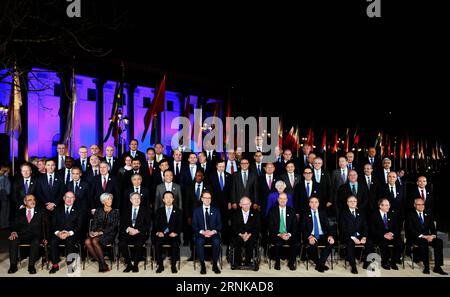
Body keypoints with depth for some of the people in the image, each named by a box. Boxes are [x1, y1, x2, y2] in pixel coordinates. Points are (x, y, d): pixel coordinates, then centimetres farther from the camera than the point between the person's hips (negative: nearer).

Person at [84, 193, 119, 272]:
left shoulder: (115, 212, 6)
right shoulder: (98, 211, 15)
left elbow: (113, 227, -3)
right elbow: (94, 223, 10)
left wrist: (101, 232, -15)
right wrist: (92, 231, -11)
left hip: (109, 234, -3)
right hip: (97, 233, 4)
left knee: (94, 241, -32)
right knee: (87, 241, -28)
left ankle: (103, 265, -23)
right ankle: (100, 262, -20)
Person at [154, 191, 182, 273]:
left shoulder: (178, 211, 12)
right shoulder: (159, 211, 15)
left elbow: (180, 224, 4)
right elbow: (156, 224, 7)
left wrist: (175, 232, -13)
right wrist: (158, 232, -11)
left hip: (173, 235, -1)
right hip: (162, 235, 1)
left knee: (175, 244, -32)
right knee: (157, 243, -29)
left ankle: (173, 265, -17)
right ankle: (160, 265, -15)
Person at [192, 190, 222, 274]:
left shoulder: (216, 210, 13)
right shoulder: (196, 211, 10)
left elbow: (219, 224, 7)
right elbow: (194, 225, 3)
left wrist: (213, 231, -13)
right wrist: (202, 232, -15)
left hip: (213, 234, 0)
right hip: (201, 234, 0)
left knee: (216, 242, -32)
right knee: (199, 242, -34)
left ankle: (215, 264, -15)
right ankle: (202, 265, -20)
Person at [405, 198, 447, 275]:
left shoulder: (428, 215, 17)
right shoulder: (411, 215, 1)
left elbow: (433, 228, 9)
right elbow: (411, 229, -10)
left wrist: (433, 235, -13)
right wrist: (422, 236, -22)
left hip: (427, 237, 5)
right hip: (415, 238, -5)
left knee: (439, 241, -24)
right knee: (423, 242, -36)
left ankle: (437, 267, -21)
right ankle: (426, 267, -29)